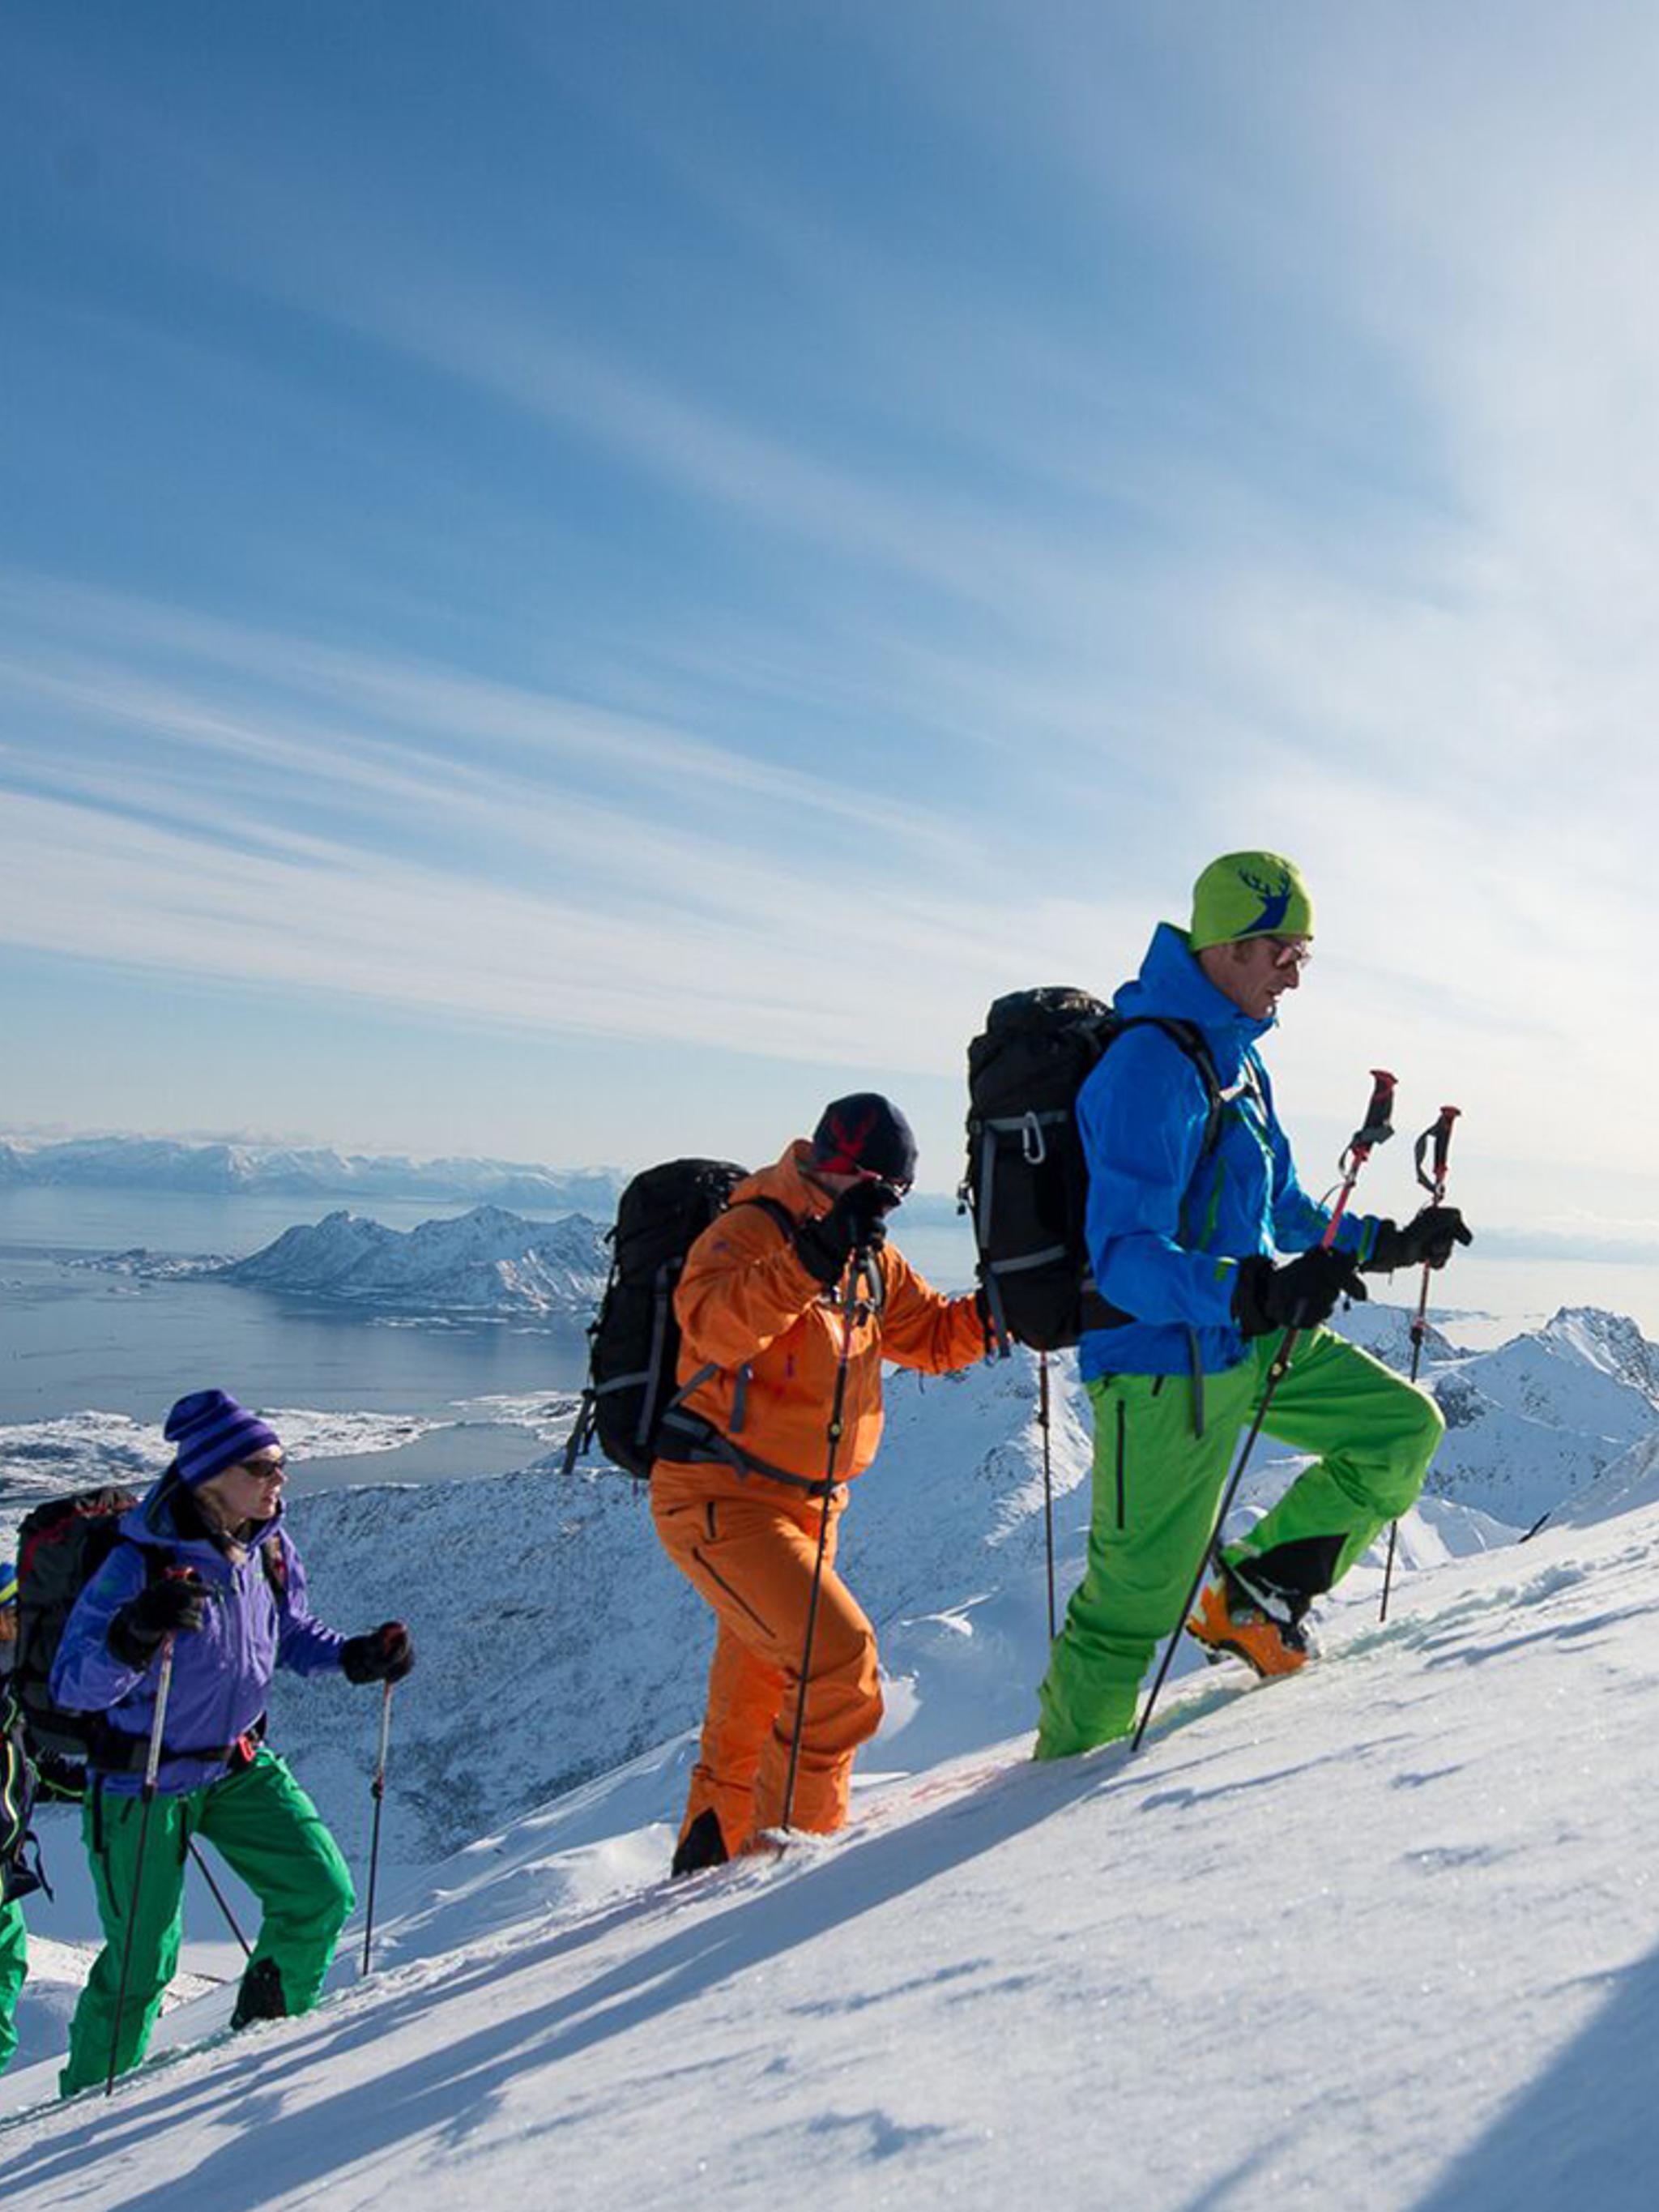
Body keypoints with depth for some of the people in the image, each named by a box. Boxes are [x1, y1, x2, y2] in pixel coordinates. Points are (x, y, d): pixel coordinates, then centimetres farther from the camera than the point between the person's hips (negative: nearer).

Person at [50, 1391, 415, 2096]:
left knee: (322, 1893, 0)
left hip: (241, 1765, 6)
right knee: (141, 1958, 4)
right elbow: (71, 1686, -26)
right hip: (143, 1782, -5)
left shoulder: (271, 1549, -7)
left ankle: (266, 2028, 26)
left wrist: (357, 1656, -6)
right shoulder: (140, 1563, -26)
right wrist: (135, 1633, -44)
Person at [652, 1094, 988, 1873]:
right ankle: (794, 1837, -2)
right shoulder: (750, 1230, -16)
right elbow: (712, 1323, -36)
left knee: (755, 1698, 19)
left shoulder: (869, 1257, 10)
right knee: (838, 1657, -19)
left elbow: (935, 1337, 16)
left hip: (805, 1506, 9)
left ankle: (711, 1854, 36)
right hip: (719, 1500, -9)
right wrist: (817, 1254, -44)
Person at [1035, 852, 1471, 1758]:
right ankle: (1067, 1768, 22)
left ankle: (1252, 1597, 18)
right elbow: (1124, 1256, -29)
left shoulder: (1233, 1050, 10)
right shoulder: (1150, 1067, -22)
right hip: (1169, 1364, -9)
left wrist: (1386, 1242, 15)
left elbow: (1282, 1209, 22)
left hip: (1250, 1339, 9)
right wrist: (1255, 1290, -42)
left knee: (1406, 1426, 12)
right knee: (1139, 1595, 0)